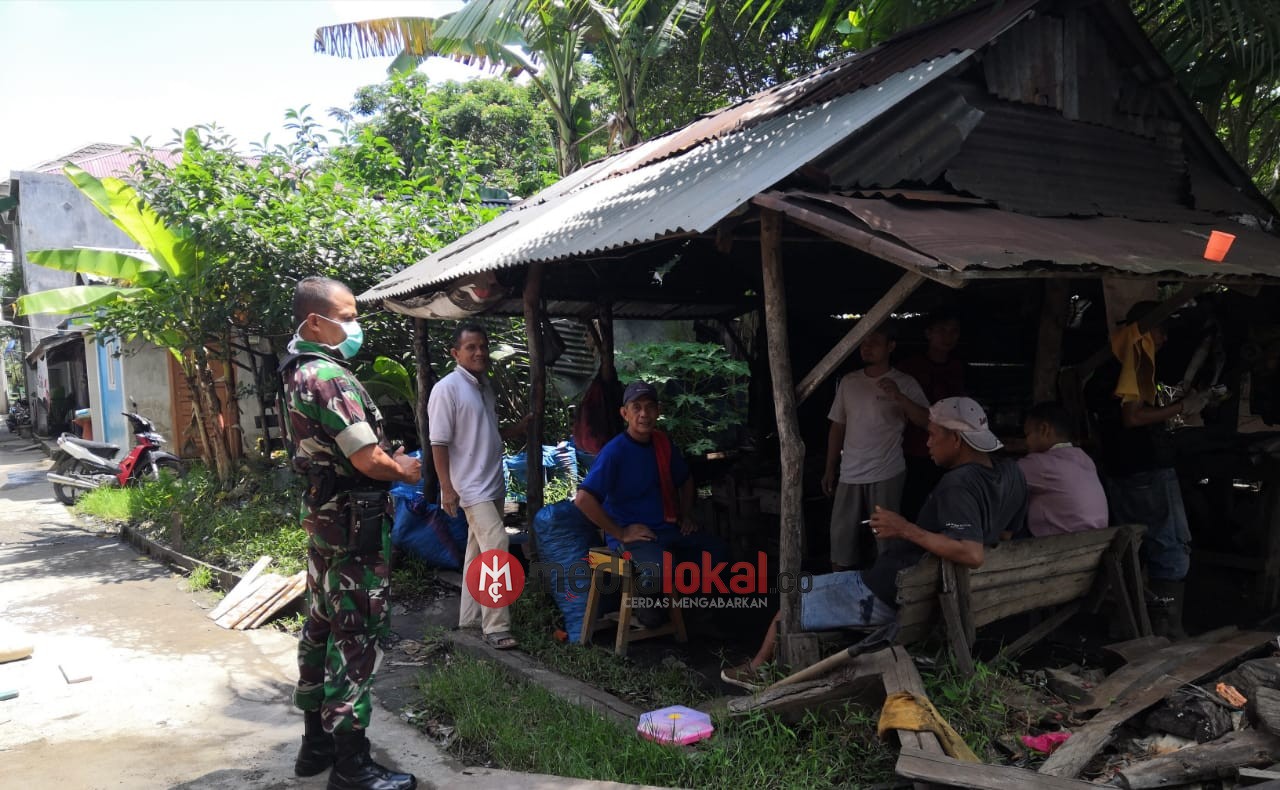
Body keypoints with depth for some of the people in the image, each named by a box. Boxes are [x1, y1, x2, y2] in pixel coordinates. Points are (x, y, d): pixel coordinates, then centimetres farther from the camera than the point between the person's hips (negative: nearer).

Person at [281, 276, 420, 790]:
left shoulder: (298, 373, 11)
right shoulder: (330, 377, -21)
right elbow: (368, 460, -24)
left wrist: (382, 459, 12)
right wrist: (403, 471, -5)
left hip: (322, 513, 10)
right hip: (353, 520, -10)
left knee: (322, 626, 16)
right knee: (357, 637, -4)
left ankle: (317, 742, 29)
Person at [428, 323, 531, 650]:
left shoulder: (485, 386, 13)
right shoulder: (447, 388, -12)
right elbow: (439, 443, -14)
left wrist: (520, 427, 7)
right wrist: (447, 488, -18)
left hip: (493, 484, 8)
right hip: (471, 486, -8)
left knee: (479, 552, 13)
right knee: (496, 547, -16)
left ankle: (471, 616, 24)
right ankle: (496, 626, -11)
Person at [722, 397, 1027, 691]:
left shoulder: (957, 485, -29)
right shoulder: (1010, 473, -2)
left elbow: (972, 554, -42)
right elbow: (1008, 528, 15)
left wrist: (906, 530, -33)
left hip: (888, 595, -9)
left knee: (796, 595, 10)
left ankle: (757, 669, 34)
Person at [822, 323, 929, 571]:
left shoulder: (905, 383, -2)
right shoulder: (848, 381, 9)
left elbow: (927, 420, -13)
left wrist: (898, 397, -25)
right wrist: (830, 469, 12)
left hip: (886, 475, -3)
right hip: (849, 474, 4)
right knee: (842, 537, 5)